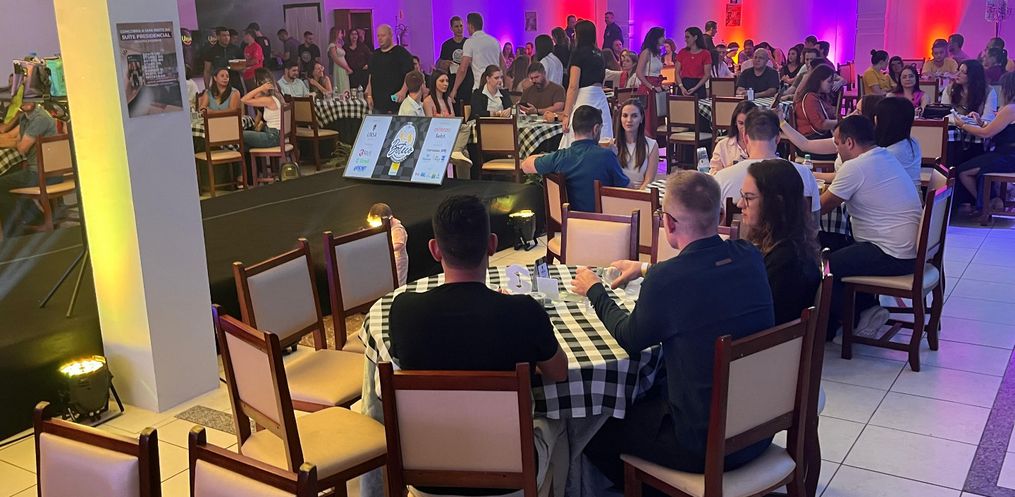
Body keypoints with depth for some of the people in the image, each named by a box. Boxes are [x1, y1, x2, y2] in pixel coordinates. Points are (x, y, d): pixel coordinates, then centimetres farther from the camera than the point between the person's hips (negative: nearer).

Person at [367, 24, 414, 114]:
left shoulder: (401, 52, -2)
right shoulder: (375, 55, 17)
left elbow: (409, 74, -10)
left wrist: (403, 91, -21)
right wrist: (369, 95, 14)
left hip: (395, 100, -6)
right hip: (378, 102, 6)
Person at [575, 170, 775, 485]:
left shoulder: (666, 278, -25)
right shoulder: (750, 258, -6)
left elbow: (630, 340, -6)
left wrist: (594, 291, 10)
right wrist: (647, 270, 28)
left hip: (707, 447, -7)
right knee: (650, 394, 29)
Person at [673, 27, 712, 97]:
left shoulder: (705, 54, 0)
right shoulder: (682, 52, 8)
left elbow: (707, 74, -4)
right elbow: (677, 72, 5)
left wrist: (695, 88, -14)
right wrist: (681, 87, -10)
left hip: (698, 86, -2)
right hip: (684, 85, 2)